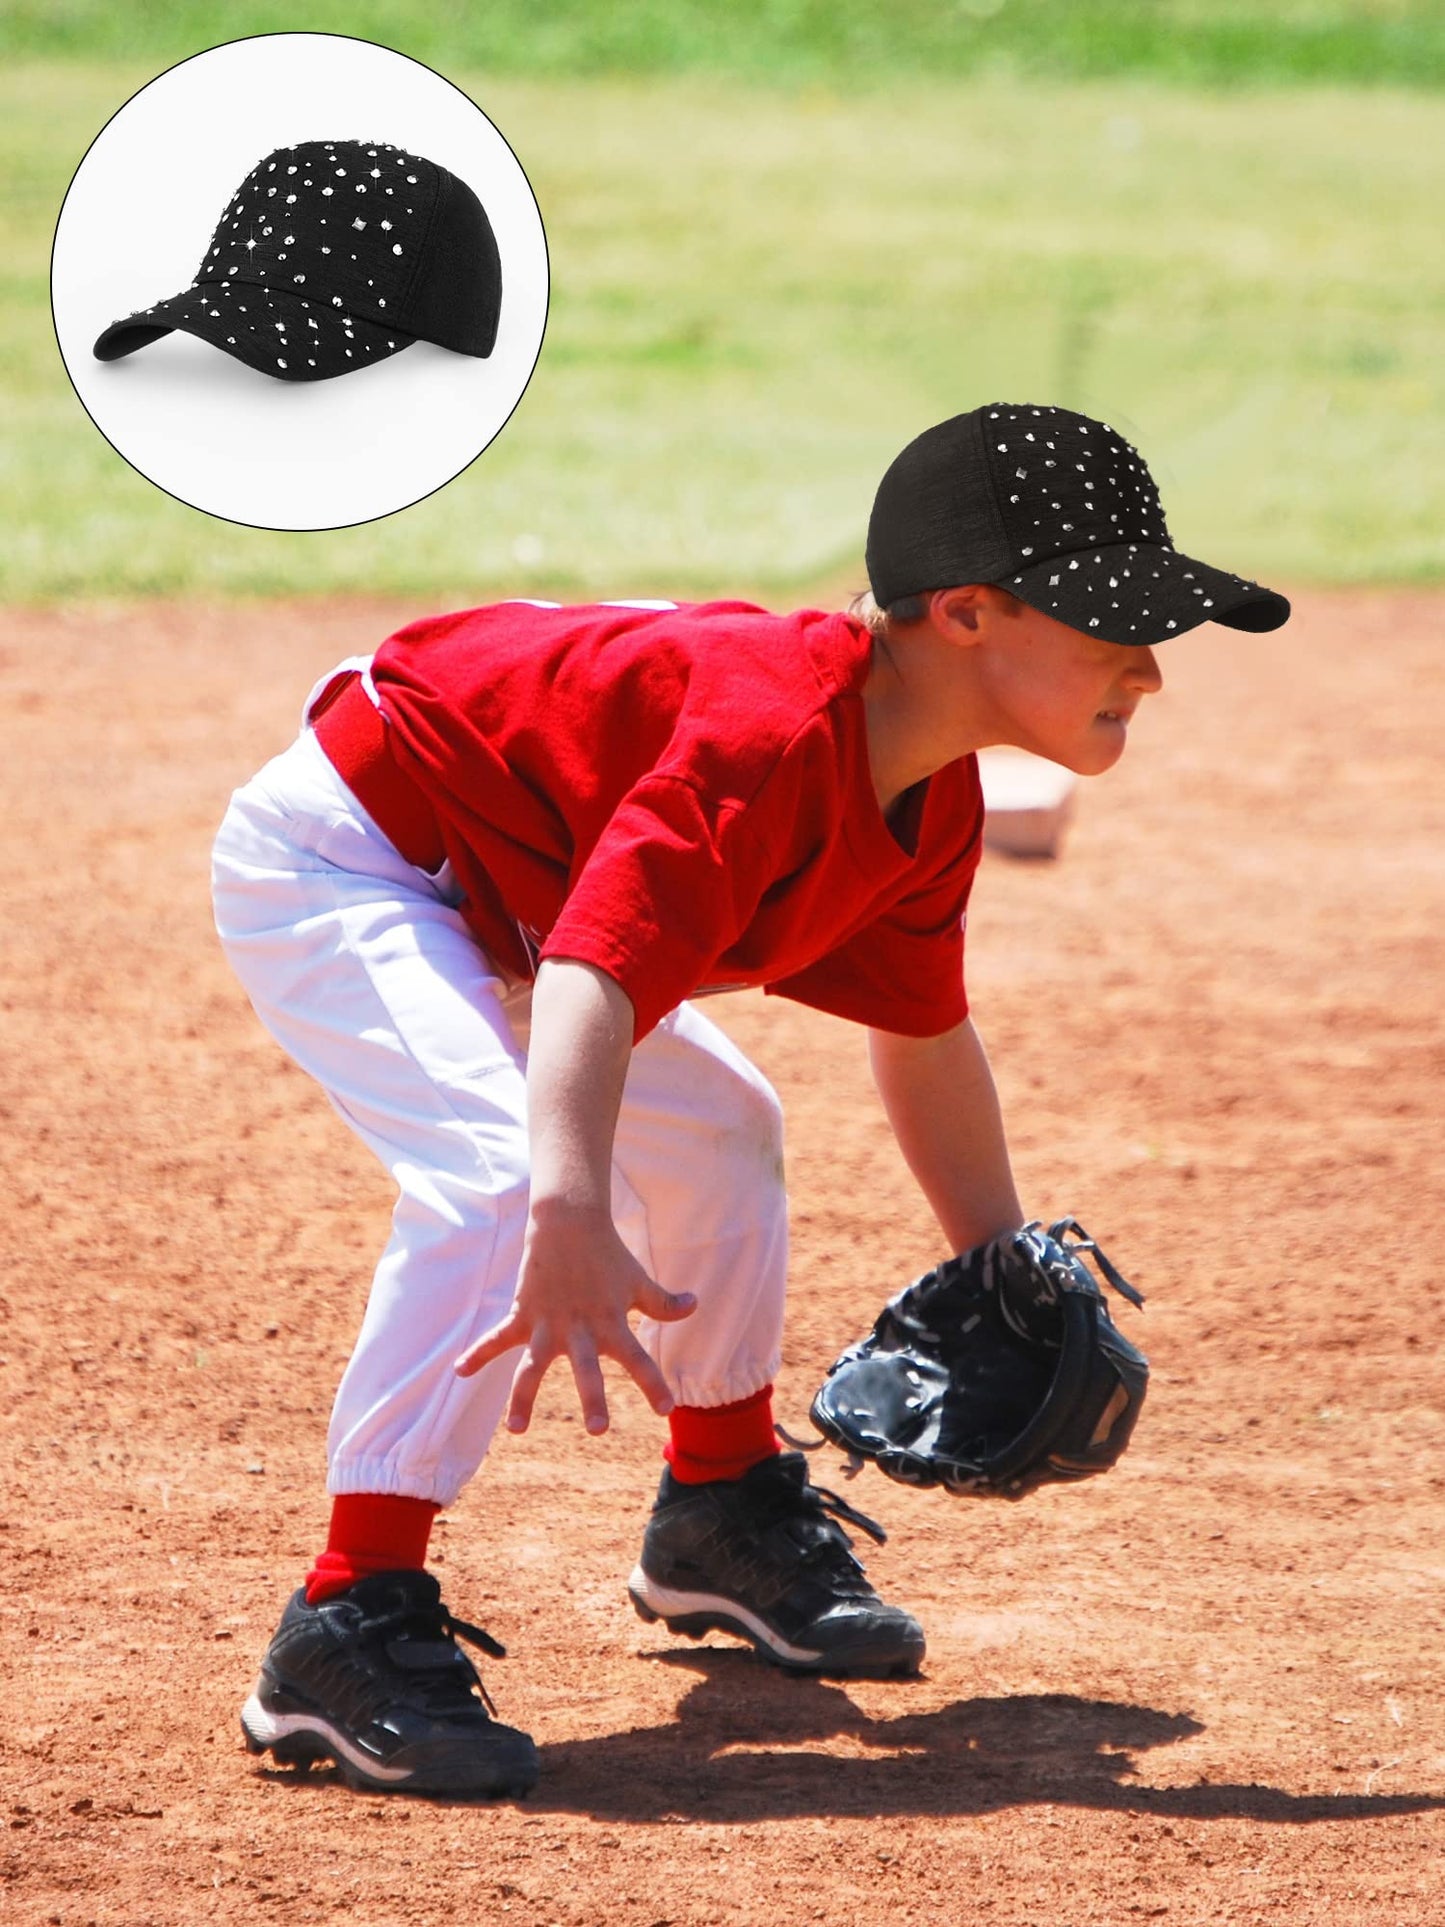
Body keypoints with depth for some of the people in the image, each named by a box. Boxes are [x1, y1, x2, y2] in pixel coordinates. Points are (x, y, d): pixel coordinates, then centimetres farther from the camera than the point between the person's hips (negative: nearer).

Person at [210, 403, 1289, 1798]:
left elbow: (920, 1029, 15)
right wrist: (568, 1225, -61)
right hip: (328, 858, -11)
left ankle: (724, 1517, 42)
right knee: (496, 1174, -30)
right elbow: (600, 963, -48)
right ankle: (347, 1633, -30)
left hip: (479, 893, 11)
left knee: (714, 1131, 22)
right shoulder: (770, 740, -34)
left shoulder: (935, 804, -3)